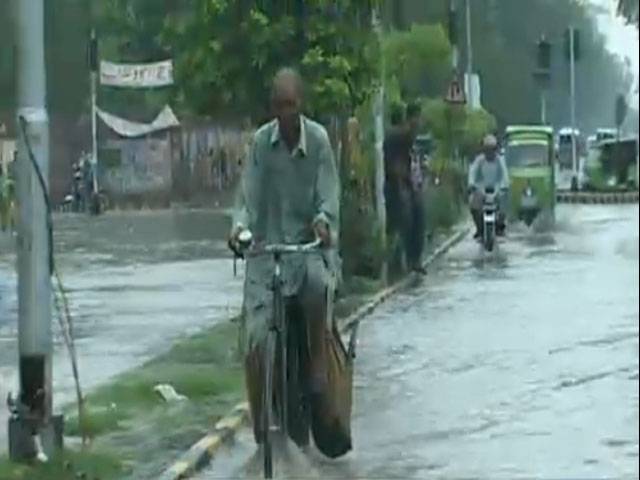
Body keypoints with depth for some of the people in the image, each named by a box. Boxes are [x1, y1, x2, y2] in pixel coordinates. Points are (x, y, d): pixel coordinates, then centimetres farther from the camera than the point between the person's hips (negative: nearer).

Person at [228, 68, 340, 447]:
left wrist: (323, 218, -27)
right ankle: (259, 423, 4)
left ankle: (319, 358, -15)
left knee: (317, 282, -38)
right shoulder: (261, 141, 1)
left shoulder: (318, 139, -2)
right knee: (254, 339, -11)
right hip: (268, 245, 1)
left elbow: (329, 192, -5)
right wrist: (240, 226, -20)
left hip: (310, 243, -1)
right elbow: (249, 196, 0)